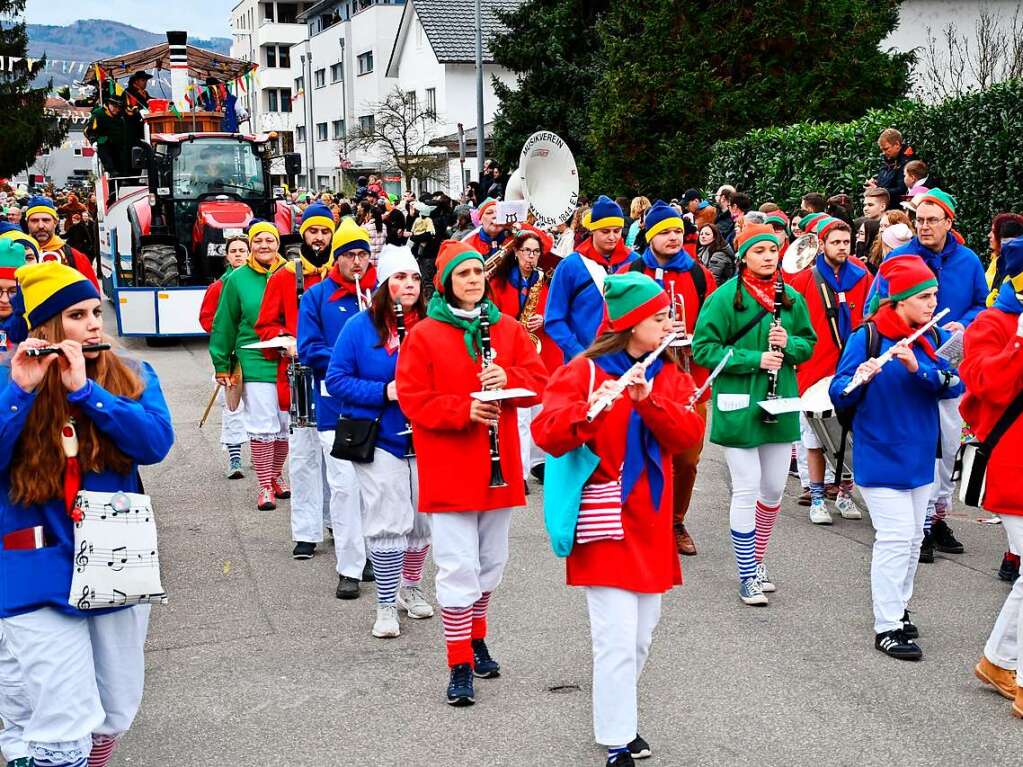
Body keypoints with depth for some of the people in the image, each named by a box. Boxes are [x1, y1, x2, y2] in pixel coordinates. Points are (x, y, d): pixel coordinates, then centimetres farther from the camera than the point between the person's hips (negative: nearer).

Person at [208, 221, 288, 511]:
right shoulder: (238, 279, 0)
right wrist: (221, 364, 5)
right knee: (261, 425, -1)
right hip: (255, 363, -2)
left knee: (287, 424, 10)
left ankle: (275, 475, 30)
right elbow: (224, 324, 5)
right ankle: (265, 485, 9)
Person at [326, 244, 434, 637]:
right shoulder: (360, 326, -5)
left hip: (424, 439, 3)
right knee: (388, 524, -3)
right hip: (379, 439, -3)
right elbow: (336, 379, -5)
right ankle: (386, 607, 10)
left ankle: (411, 586, 36)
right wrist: (384, 391, -17)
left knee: (423, 521, 12)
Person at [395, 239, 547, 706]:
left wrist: (508, 379, -15)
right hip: (448, 470, -4)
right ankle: (460, 666, 3)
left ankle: (476, 639, 37)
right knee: (459, 567, -6)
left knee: (490, 563, 16)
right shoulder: (424, 335, -5)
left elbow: (539, 383, 5)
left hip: (498, 466, 5)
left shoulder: (508, 330, 7)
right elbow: (413, 400, -10)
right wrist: (464, 409, -22)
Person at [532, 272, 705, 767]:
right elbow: (547, 434, -20)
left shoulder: (669, 376, 9)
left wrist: (647, 400, -23)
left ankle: (618, 714, 33)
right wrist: (587, 411, -39)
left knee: (642, 633, 14)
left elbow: (689, 436, -7)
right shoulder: (585, 371, -8)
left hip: (651, 522, 6)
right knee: (617, 638, -8)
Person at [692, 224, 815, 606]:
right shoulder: (725, 297, -9)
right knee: (747, 489, -4)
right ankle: (747, 577, 7)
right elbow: (703, 348, -11)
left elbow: (808, 342, 15)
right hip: (739, 406, -5)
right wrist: (754, 359, -18)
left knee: (774, 489, 11)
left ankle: (756, 560, 30)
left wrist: (789, 344, -8)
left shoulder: (791, 298, 7)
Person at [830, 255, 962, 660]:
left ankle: (898, 608, 31)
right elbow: (839, 394, -13)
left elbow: (955, 384, -10)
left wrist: (917, 368, -25)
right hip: (880, 455, -6)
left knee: (913, 539, 14)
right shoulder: (868, 336, -11)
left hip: (920, 455, 6)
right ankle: (887, 628, -1)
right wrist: (859, 379, -33)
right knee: (895, 538, -9)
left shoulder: (935, 337, 3)